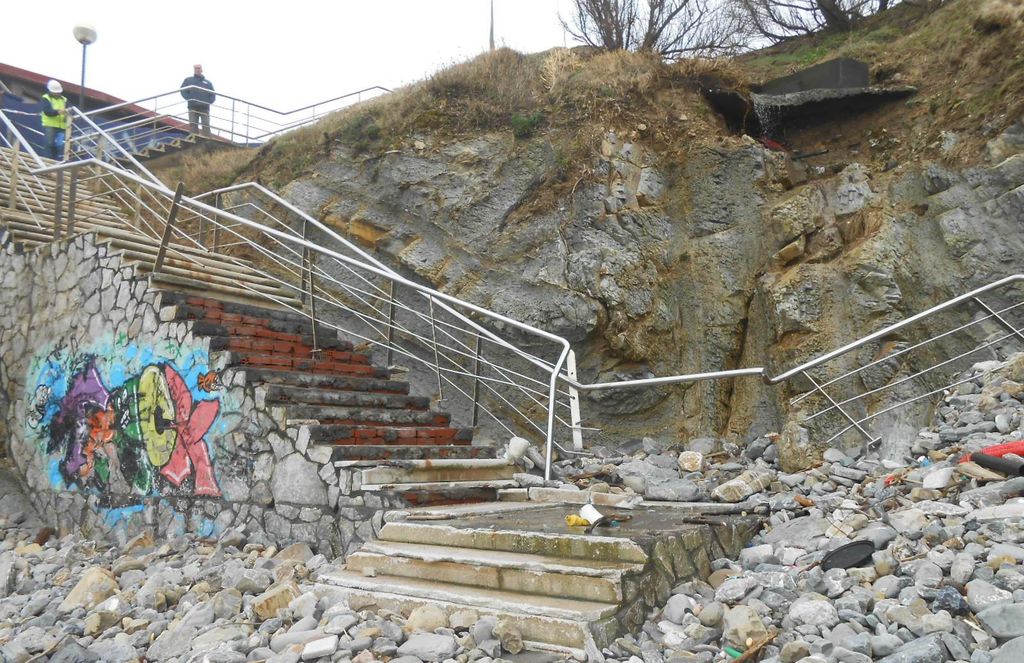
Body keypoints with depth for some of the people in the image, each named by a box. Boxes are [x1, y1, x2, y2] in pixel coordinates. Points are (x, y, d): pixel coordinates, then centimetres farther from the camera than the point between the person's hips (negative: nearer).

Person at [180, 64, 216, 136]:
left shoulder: (208, 82, 20)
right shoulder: (188, 80, 16)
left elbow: (213, 95, 15)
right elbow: (183, 91, 7)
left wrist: (209, 101, -4)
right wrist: (189, 99, -9)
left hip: (205, 108, 1)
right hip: (193, 107, 0)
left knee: (206, 125, -10)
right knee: (193, 124, -8)